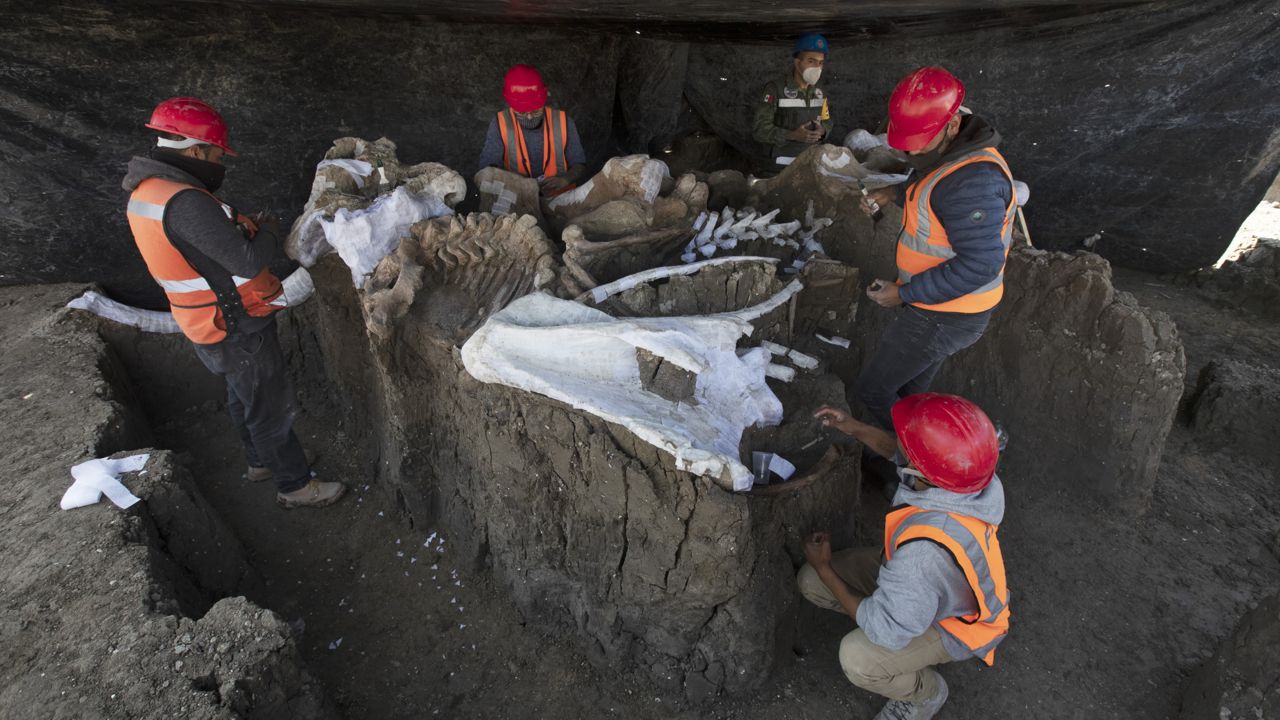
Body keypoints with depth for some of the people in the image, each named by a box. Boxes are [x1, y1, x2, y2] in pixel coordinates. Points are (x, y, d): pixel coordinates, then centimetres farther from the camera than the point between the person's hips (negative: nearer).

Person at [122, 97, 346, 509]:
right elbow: (248, 262, -27)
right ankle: (295, 486, 20)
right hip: (237, 331, -10)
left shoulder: (144, 192, 3)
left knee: (243, 398, 26)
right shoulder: (184, 202, -29)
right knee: (272, 408, 5)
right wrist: (267, 229, -10)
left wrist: (233, 222, 0)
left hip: (209, 322, 10)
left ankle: (261, 461, 46)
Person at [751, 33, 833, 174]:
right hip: (782, 167, -5)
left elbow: (826, 121, 19)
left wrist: (822, 131, -7)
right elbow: (759, 129, -16)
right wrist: (792, 135, -26)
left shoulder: (819, 93, 8)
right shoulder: (774, 89, -11)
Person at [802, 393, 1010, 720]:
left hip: (954, 622, -6)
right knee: (810, 581, -3)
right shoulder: (960, 467, -27)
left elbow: (886, 631, -31)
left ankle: (926, 692, 4)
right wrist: (855, 429, -12)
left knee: (858, 659, -29)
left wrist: (825, 568, -21)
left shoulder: (926, 552, -47)